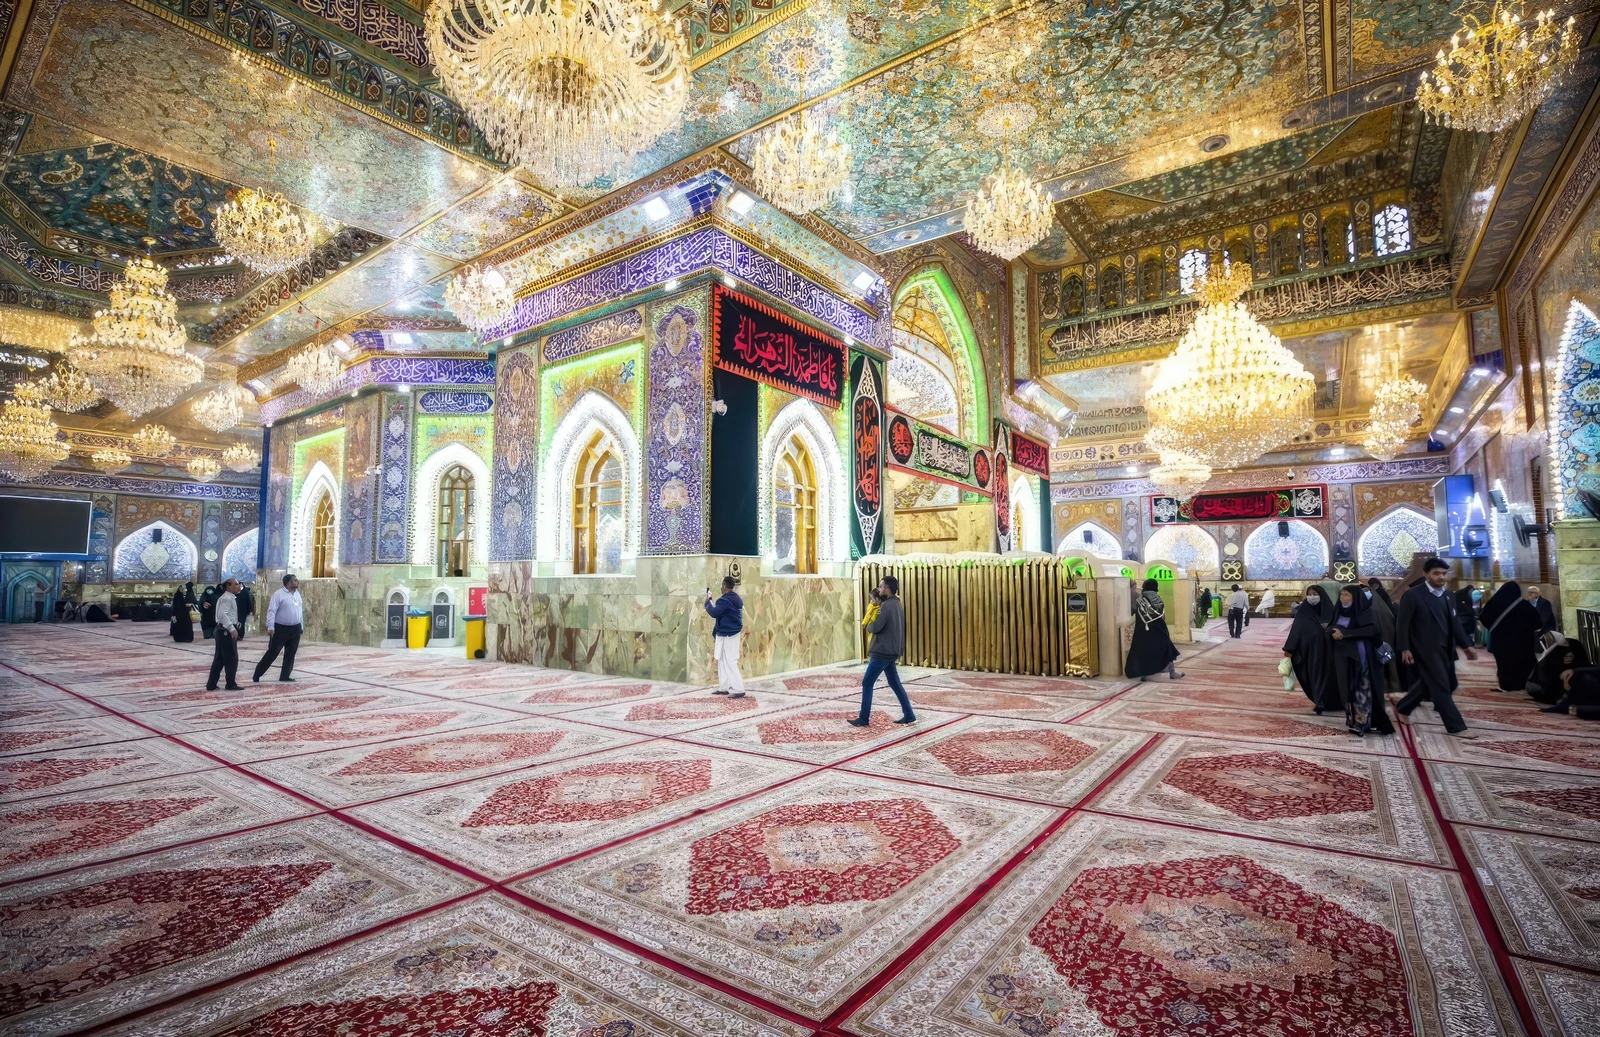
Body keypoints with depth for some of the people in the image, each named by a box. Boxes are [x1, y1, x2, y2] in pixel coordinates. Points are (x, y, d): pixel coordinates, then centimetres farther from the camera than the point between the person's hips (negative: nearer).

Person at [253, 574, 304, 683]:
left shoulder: (297, 594, 11)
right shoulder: (278, 594, -11)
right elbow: (272, 611, -16)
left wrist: (301, 627, 17)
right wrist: (270, 627, -23)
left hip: (295, 629, 6)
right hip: (281, 629, -6)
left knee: (290, 654, 7)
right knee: (272, 652, 0)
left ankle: (285, 677, 13)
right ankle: (257, 674, 15)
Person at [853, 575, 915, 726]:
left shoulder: (887, 605, -18)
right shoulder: (897, 604, 13)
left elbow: (876, 627, -22)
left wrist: (868, 626, 2)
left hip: (883, 651, -10)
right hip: (891, 651, 10)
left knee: (867, 683, -1)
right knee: (895, 683, 14)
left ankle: (864, 719, 5)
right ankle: (909, 716, 14)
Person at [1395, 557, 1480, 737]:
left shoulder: (1448, 597, 12)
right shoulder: (1413, 595, -10)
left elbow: (1455, 624, 16)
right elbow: (1402, 624, -12)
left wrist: (1466, 645, 6)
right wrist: (1404, 649, -16)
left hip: (1445, 649, 8)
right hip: (1427, 649, -8)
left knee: (1428, 683, 15)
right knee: (1441, 687, -3)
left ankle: (1403, 708, 31)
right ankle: (1455, 726, 4)